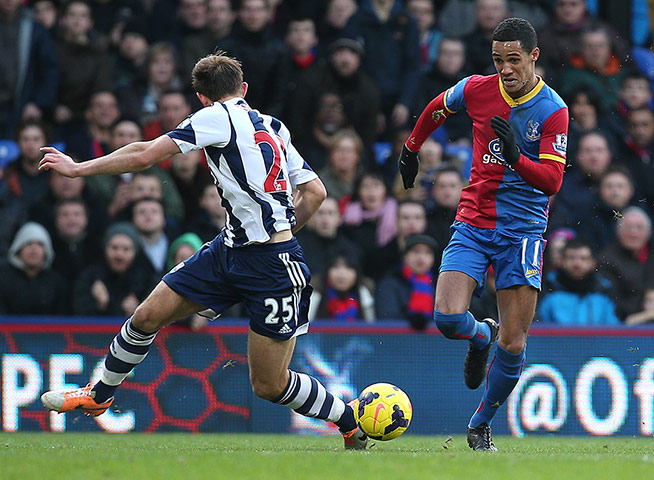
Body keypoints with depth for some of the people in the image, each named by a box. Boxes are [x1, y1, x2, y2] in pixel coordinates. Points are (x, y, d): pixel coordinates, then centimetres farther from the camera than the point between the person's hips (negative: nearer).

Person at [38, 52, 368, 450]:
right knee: (147, 317, 9)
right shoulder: (273, 127, 12)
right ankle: (99, 396, 29)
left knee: (269, 385, -2)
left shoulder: (217, 117, -10)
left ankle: (351, 423, 17)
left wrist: (77, 168, 0)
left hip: (272, 266, -9)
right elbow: (315, 192, 11)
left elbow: (144, 155, -10)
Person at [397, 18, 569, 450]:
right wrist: (412, 149, 32)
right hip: (473, 226, 2)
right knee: (449, 318, -19)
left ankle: (481, 424, 16)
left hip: (523, 231, -2)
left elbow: (553, 181, -15)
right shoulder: (476, 90, 0)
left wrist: (516, 156, -31)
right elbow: (436, 110, 22)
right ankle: (482, 336, 18)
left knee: (514, 345, -7)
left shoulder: (553, 110, -8)